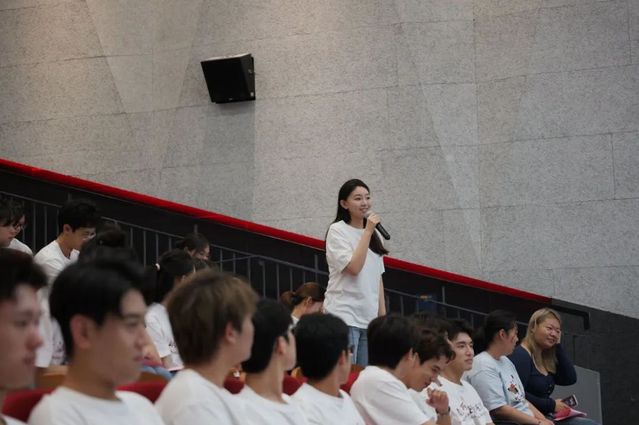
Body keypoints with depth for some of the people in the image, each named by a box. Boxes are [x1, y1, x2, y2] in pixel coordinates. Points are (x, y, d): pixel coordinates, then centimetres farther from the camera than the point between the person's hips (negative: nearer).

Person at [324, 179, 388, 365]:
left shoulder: (373, 234, 15)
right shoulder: (337, 231, -5)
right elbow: (354, 268, -17)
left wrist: (383, 314, 13)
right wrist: (367, 232, -14)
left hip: (369, 318, 6)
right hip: (344, 315, -6)